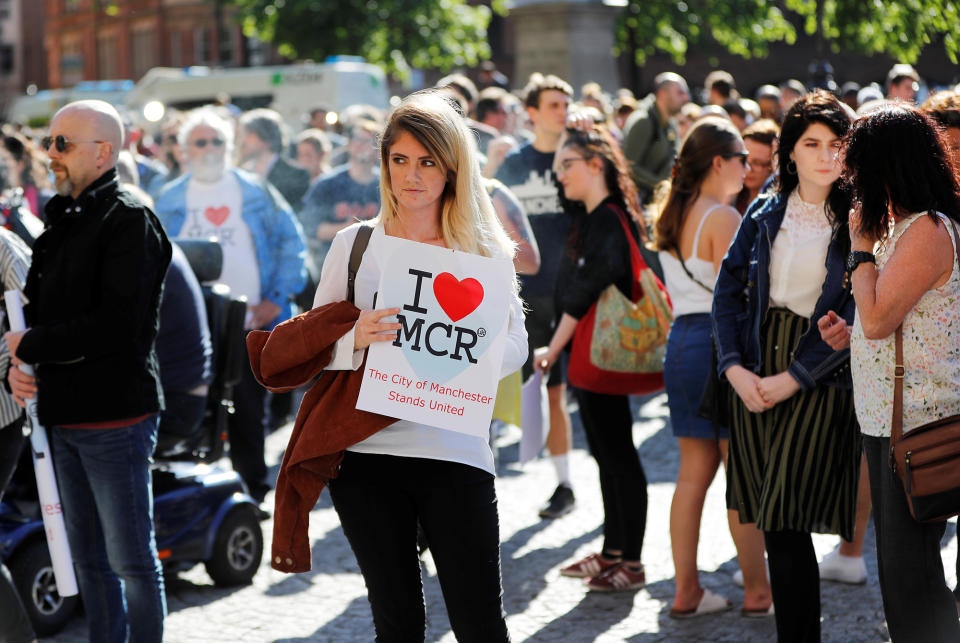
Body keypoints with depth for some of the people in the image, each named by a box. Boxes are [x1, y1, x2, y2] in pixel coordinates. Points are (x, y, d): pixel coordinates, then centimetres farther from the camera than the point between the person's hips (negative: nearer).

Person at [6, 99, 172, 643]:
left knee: (131, 559, -2)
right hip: (65, 414, 8)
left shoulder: (129, 220, -10)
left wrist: (32, 345, -12)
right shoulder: (62, 222, 16)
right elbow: (36, 306, 19)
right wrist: (18, 363, -2)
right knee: (90, 561, 15)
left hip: (116, 414, -8)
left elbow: (117, 326, -20)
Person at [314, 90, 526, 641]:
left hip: (454, 451, -1)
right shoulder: (354, 243, 7)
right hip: (366, 451, 1)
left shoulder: (482, 249, 6)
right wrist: (355, 338, -16)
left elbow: (515, 343, 4)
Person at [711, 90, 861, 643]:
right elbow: (728, 290, 8)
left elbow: (856, 316, -9)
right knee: (772, 526, 6)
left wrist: (793, 378, -12)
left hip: (820, 382, -4)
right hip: (756, 377, 4)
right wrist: (736, 368, -5)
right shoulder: (764, 214, 9)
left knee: (786, 521, -9)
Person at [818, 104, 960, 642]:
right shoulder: (903, 228, 15)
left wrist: (861, 246, -10)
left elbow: (878, 317, -22)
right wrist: (851, 335, 9)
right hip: (889, 418, 10)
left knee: (908, 569, -6)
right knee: (899, 563, 16)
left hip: (917, 421, -10)